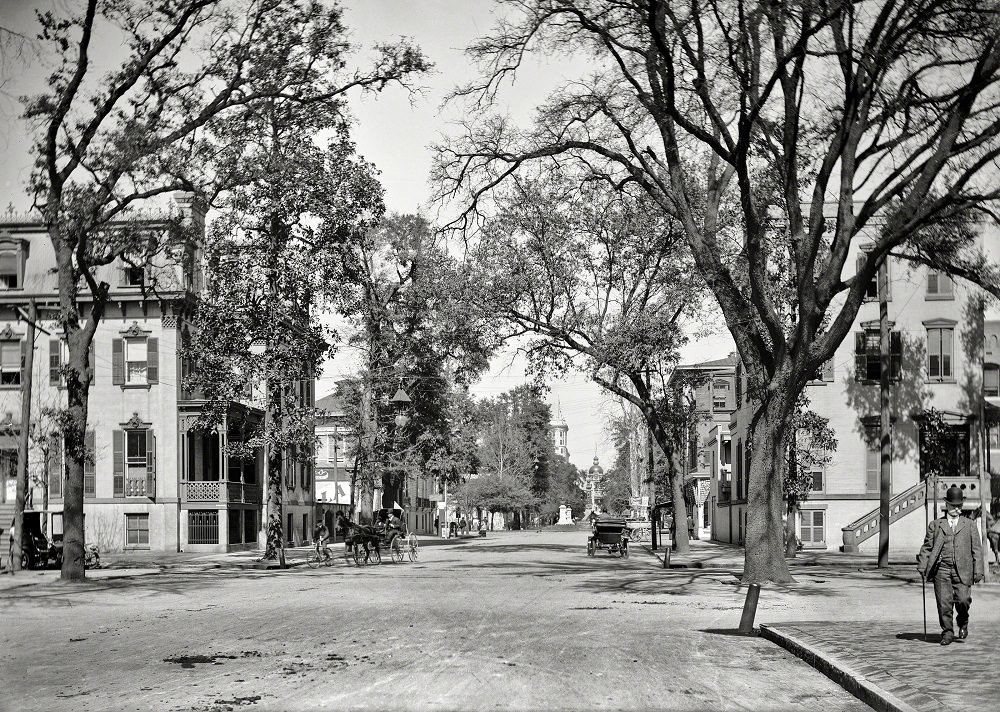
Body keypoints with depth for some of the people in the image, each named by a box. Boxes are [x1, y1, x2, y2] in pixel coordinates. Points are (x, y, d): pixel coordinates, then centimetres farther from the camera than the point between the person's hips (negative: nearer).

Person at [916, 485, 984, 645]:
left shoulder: (970, 525, 13)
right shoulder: (935, 525, 13)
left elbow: (977, 549, 9)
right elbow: (927, 547, 10)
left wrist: (978, 571, -1)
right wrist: (922, 567, -2)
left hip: (962, 570, 0)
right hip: (941, 569, 0)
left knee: (963, 599, -13)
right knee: (944, 603, -5)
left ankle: (963, 622, 17)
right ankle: (947, 633, 9)